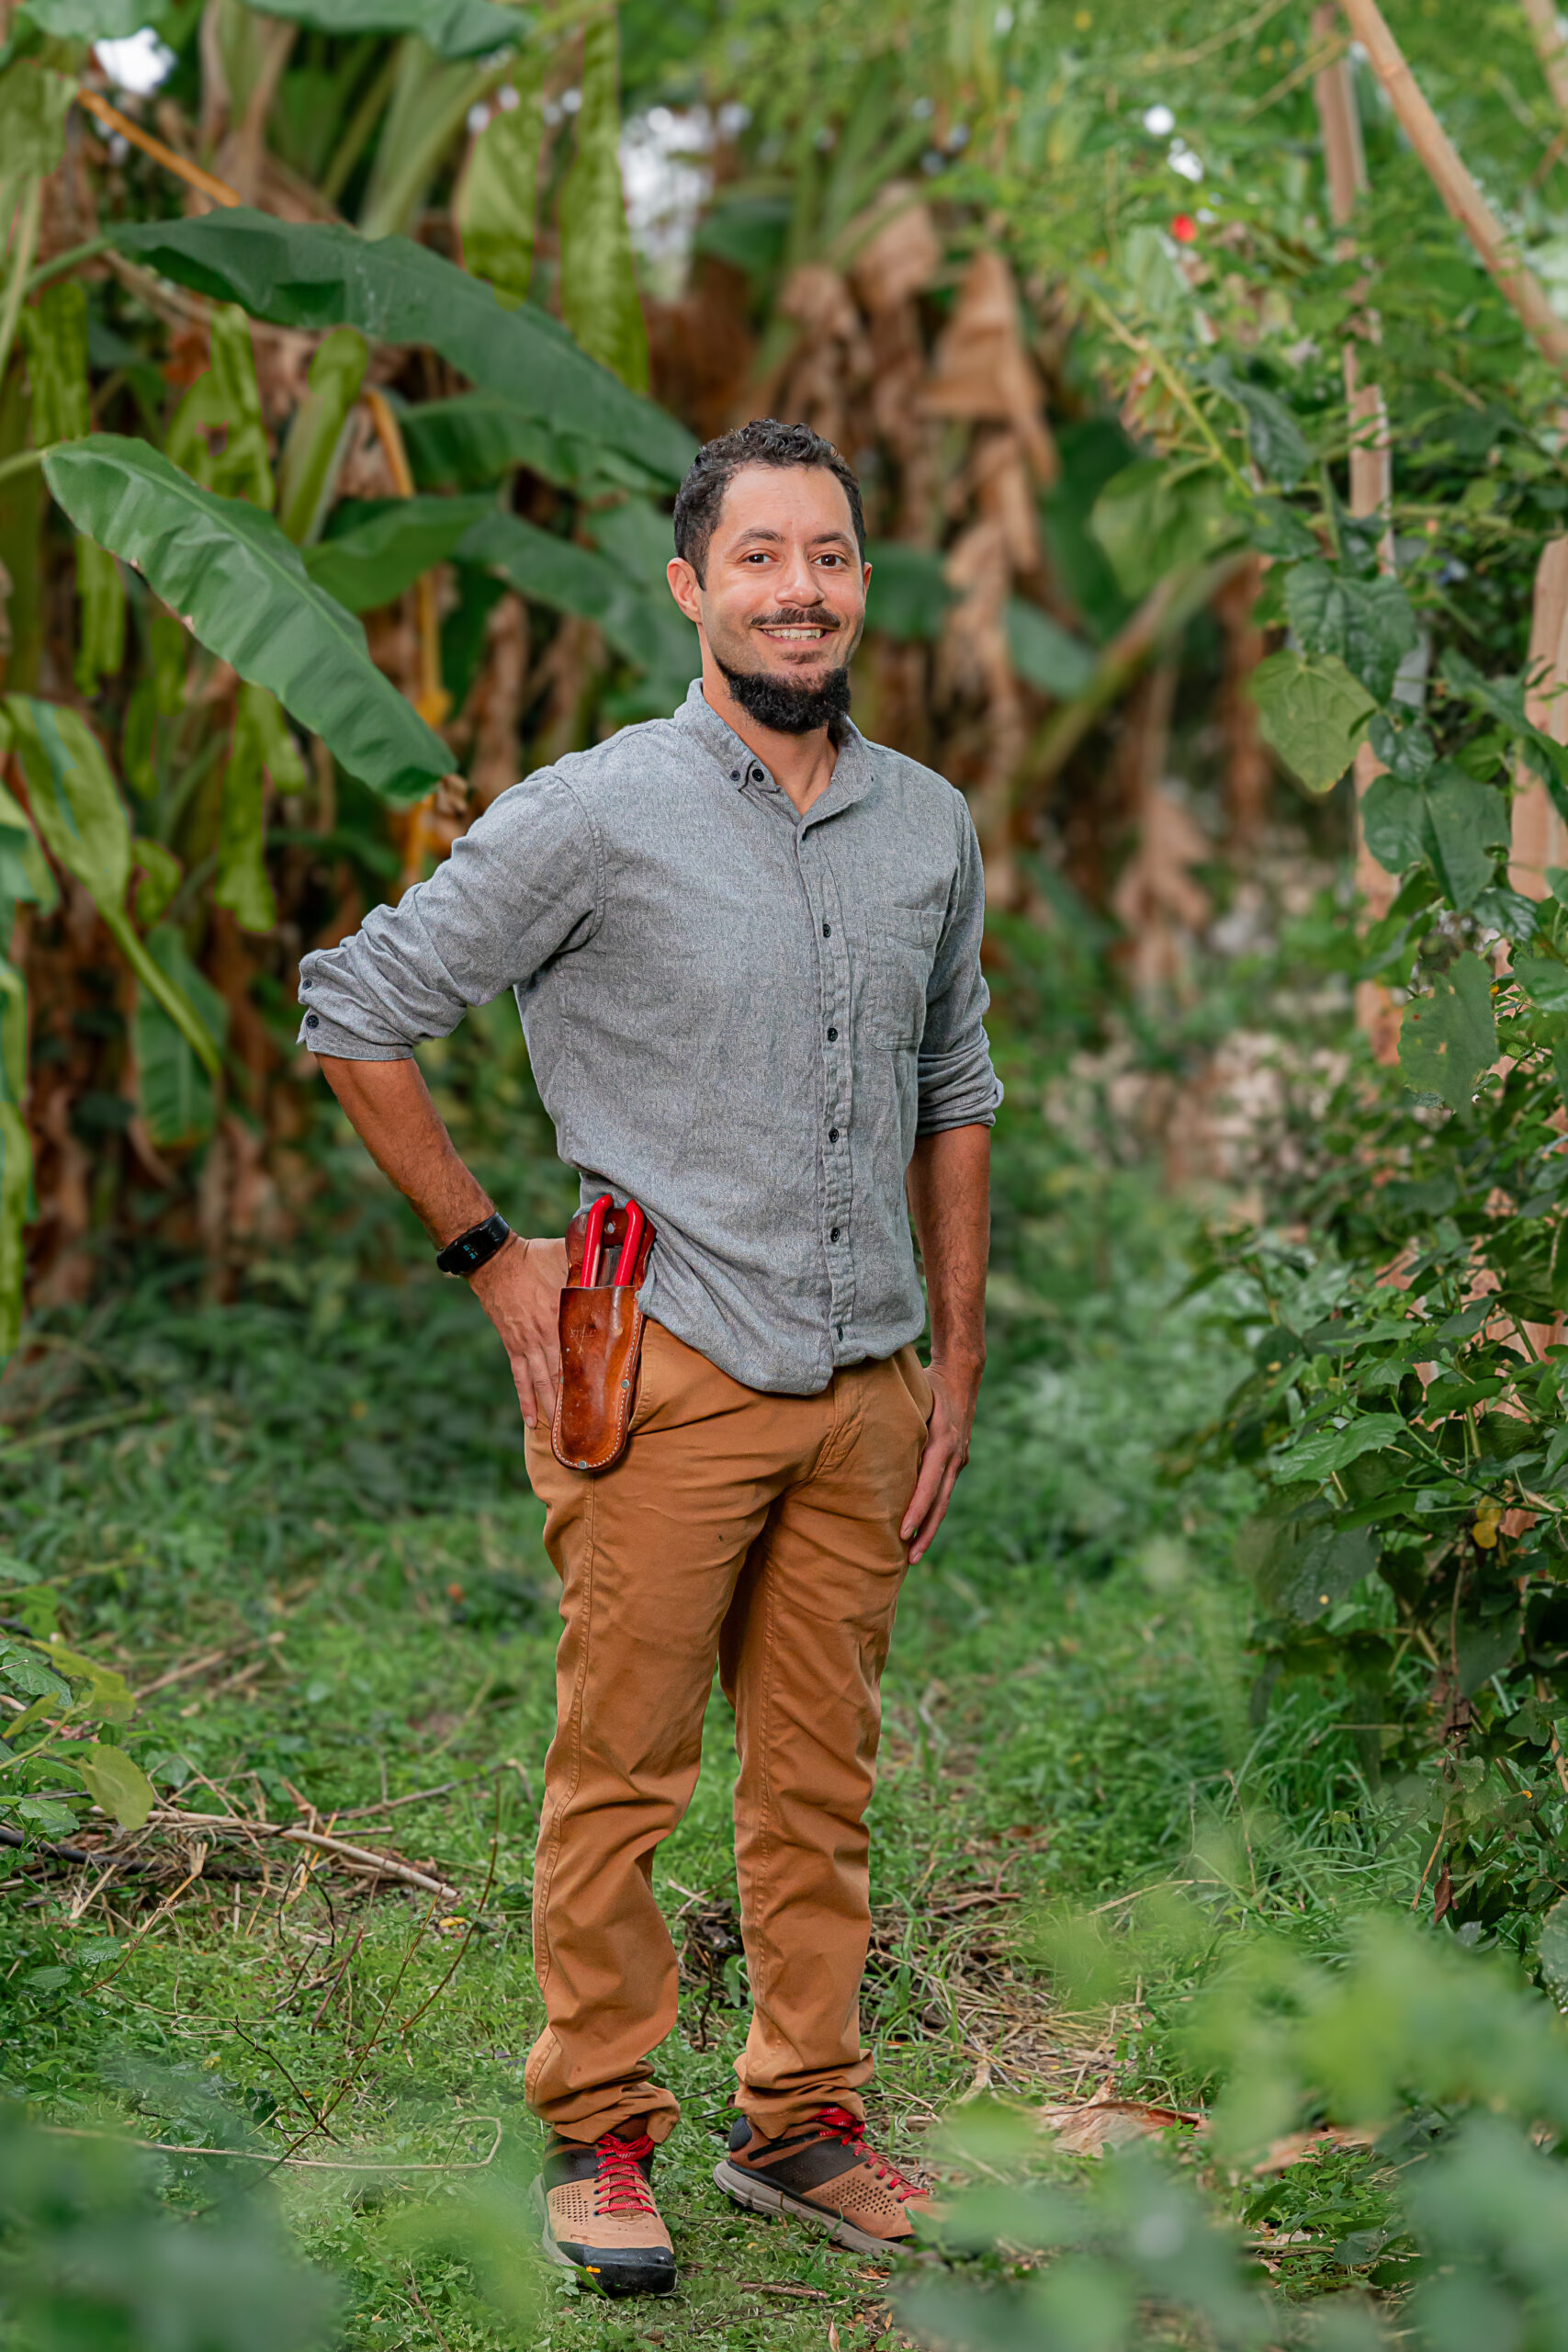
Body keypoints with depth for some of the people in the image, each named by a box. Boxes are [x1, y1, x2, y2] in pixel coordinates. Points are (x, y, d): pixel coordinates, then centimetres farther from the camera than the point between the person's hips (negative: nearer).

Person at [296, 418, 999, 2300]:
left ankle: (800, 2121, 24)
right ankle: (597, 2138, 15)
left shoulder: (931, 827, 9)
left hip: (862, 1387, 5)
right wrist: (493, 1257, -3)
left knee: (821, 1779, 11)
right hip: (666, 1375, -4)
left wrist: (958, 1361, 14)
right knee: (622, 1771, 2)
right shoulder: (592, 819, -7)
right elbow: (355, 1015, -3)